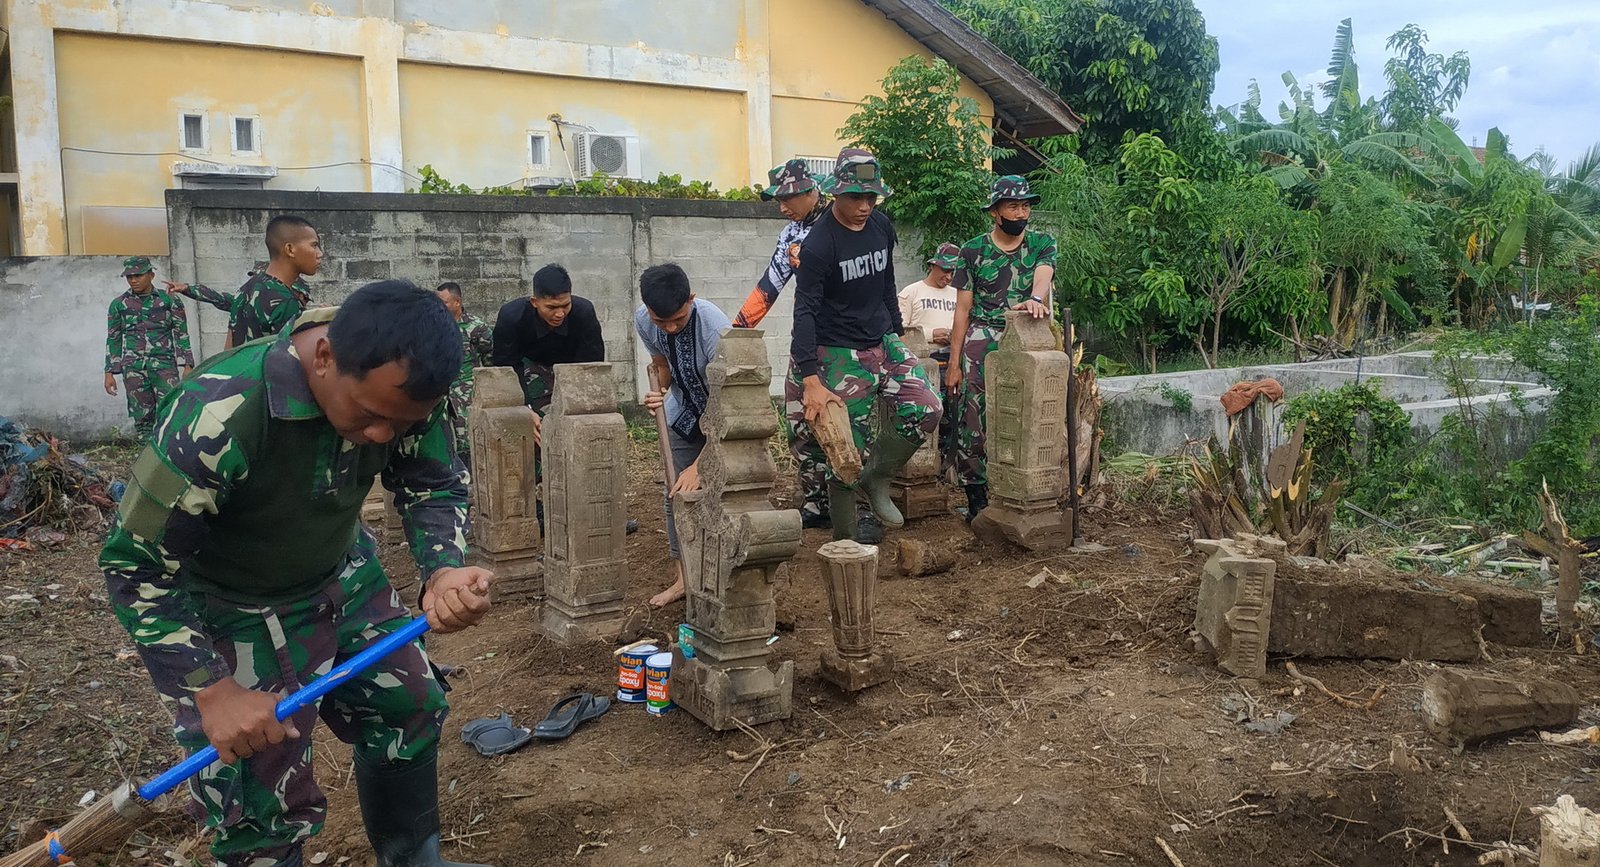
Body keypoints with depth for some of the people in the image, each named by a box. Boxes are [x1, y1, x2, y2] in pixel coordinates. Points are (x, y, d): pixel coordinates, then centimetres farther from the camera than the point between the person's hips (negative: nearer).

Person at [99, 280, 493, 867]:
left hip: (343, 577, 6)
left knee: (408, 711, 16)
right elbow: (136, 565, -26)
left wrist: (444, 572, -29)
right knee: (265, 808, 0)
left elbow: (435, 485, -8)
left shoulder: (404, 388, -21)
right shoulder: (220, 417, -37)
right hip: (231, 615, -5)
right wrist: (213, 691, -29)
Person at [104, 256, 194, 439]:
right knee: (142, 417, 1)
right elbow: (113, 340, 14)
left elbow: (181, 334, 5)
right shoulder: (118, 305, 10)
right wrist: (110, 373, 10)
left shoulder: (169, 301, 5)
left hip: (164, 364, -2)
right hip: (133, 368, 2)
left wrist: (187, 366, -4)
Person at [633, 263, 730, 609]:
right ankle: (683, 576, 9)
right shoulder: (643, 320, -18)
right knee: (676, 492, 1)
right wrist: (657, 390, -21)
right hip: (683, 413, 5)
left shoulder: (715, 327, -37)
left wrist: (698, 466, -37)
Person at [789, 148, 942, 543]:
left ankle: (876, 480, 14)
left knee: (926, 411, -7)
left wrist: (897, 336, 20)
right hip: (841, 354, -6)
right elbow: (805, 312, -21)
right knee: (848, 447, -4)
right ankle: (846, 539, 10)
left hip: (883, 343, 7)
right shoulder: (819, 244, -17)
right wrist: (810, 380, -28)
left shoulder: (881, 226, 4)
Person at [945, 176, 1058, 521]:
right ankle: (976, 499, 2)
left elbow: (1043, 275, -15)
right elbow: (963, 308, 4)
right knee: (973, 421, -6)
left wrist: (1035, 298, -40)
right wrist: (954, 363, -1)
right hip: (981, 341, -1)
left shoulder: (1042, 244, 8)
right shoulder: (973, 251, 5)